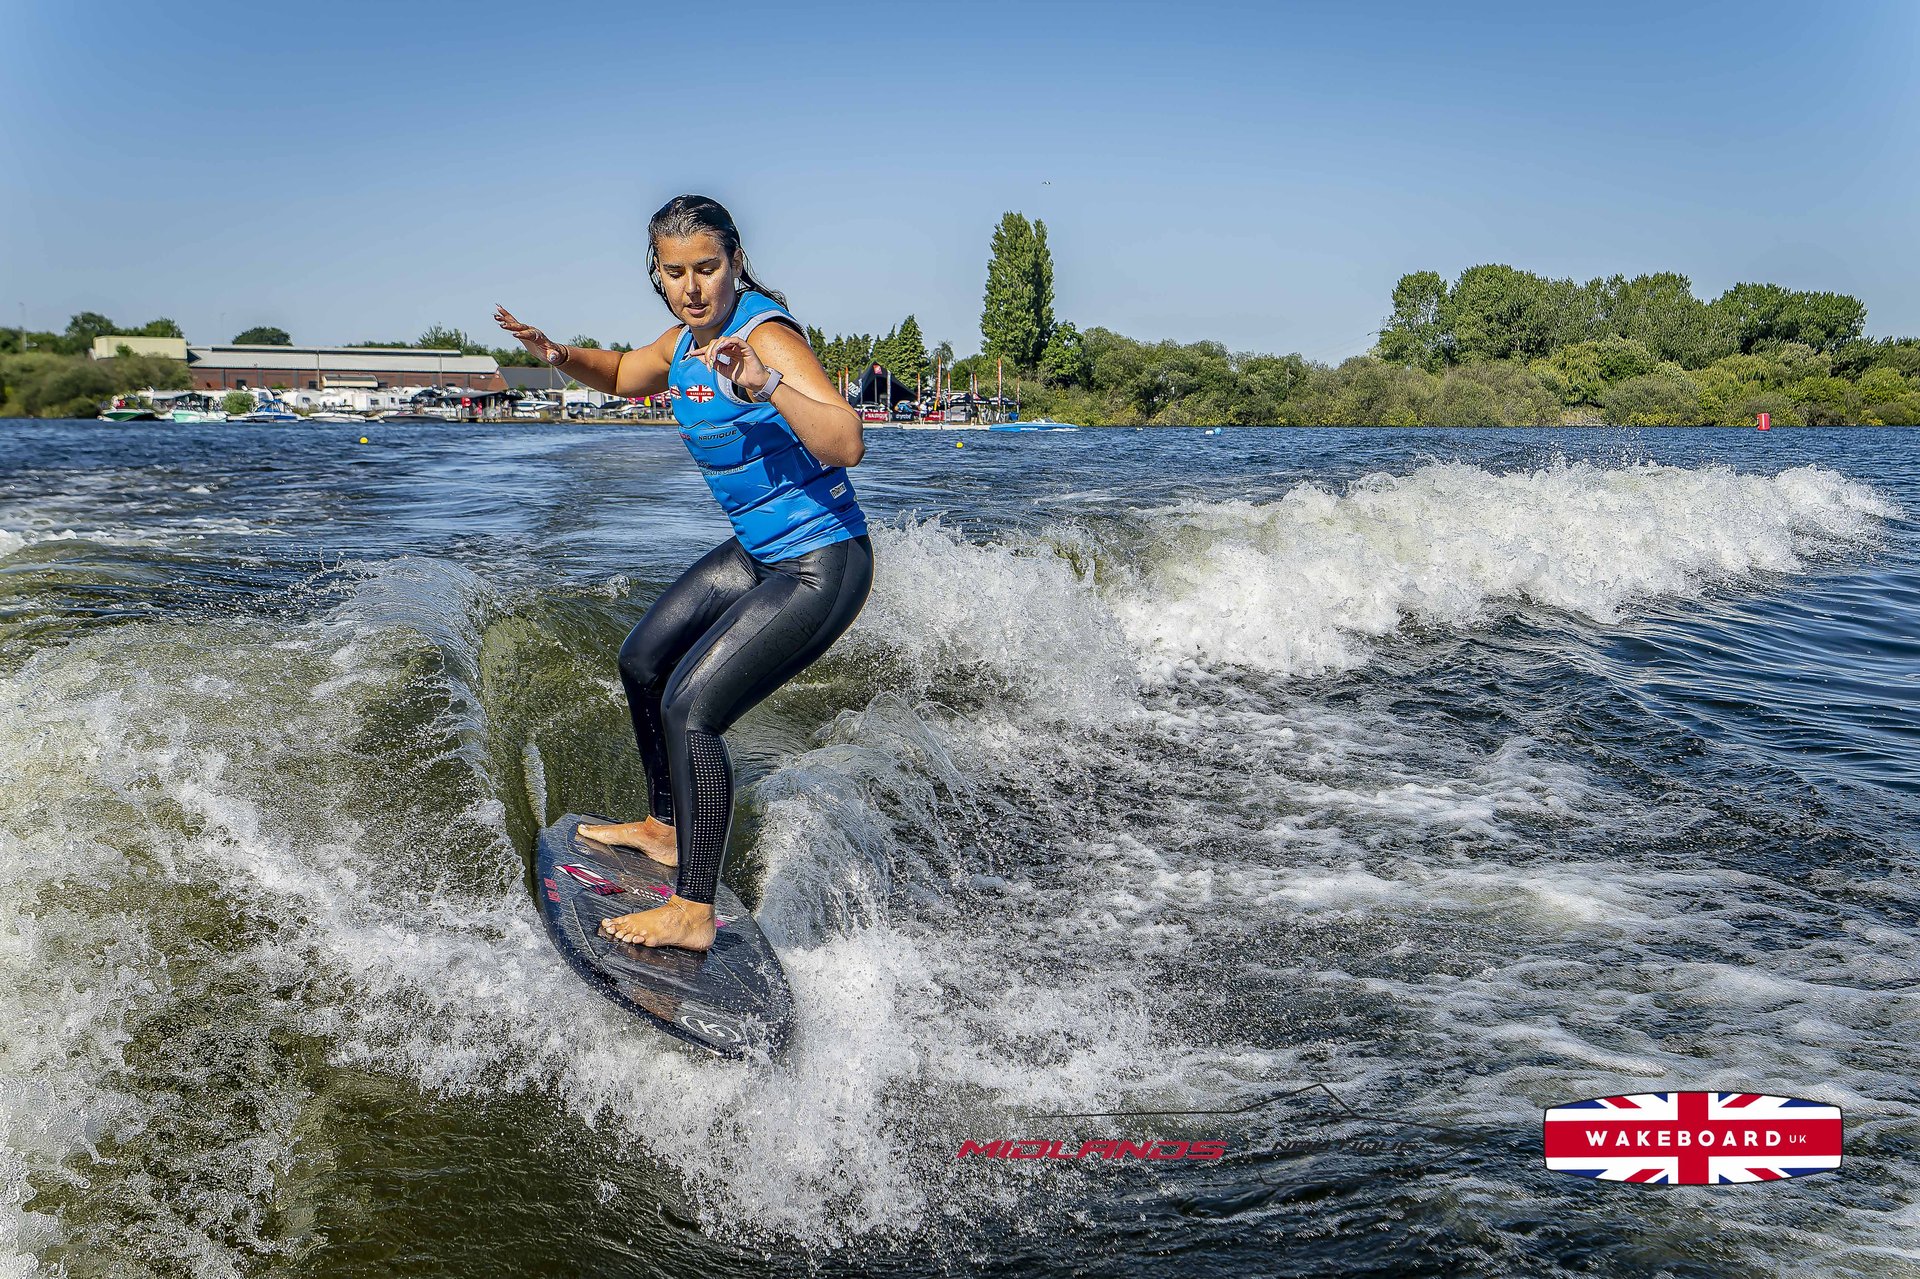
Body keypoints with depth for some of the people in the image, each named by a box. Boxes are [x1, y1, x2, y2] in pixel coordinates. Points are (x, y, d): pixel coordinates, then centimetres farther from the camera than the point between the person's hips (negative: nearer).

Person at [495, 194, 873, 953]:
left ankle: (692, 913, -9)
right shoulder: (685, 341, 5)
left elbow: (848, 445, -35)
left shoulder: (765, 332, -22)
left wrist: (765, 386, -50)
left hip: (822, 568, -10)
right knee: (643, 662, 22)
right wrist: (558, 355, 7)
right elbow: (623, 376, 27)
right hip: (756, 554, 10)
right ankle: (667, 827, 40)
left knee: (689, 708, -18)